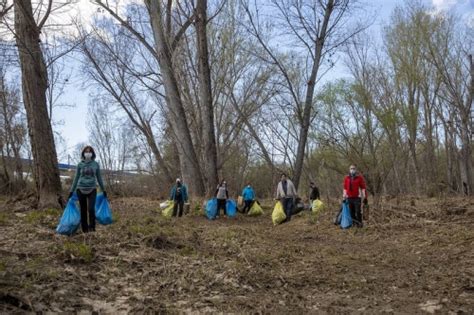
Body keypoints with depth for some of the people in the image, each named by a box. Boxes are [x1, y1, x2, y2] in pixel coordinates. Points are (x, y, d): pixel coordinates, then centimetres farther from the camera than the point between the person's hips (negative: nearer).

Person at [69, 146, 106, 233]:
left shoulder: (95, 164, 3)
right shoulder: (80, 164, 4)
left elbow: (99, 178, 10)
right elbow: (76, 178, 9)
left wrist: (103, 190, 12)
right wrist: (71, 191, 6)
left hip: (92, 190, -1)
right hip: (81, 189, 1)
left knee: (91, 209, -17)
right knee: (83, 210, 6)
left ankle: (92, 227, 0)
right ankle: (84, 229, 17)